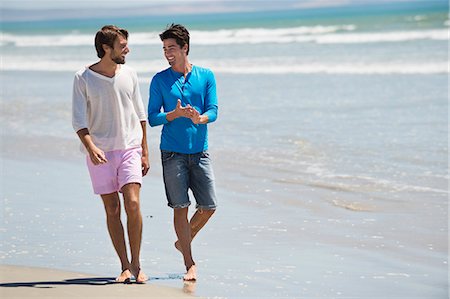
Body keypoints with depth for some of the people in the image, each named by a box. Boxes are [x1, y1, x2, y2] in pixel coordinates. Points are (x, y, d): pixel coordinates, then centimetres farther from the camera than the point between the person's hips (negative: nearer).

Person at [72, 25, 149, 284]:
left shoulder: (129, 75, 7)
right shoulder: (83, 78, -3)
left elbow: (141, 115, 14)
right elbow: (78, 120, -6)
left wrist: (145, 152, 11)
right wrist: (91, 147, -22)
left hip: (129, 148, 1)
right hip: (100, 153, -1)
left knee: (133, 203, -12)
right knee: (112, 209, 1)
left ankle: (136, 264, -1)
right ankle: (125, 265, 10)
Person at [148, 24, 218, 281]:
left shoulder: (206, 76, 5)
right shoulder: (160, 80, 2)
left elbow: (213, 111, -2)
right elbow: (152, 118, -1)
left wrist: (199, 118, -25)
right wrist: (175, 114, -19)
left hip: (200, 152, 2)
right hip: (173, 153, -2)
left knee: (209, 206, 1)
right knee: (181, 207, -4)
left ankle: (183, 242, 27)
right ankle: (190, 263, 4)